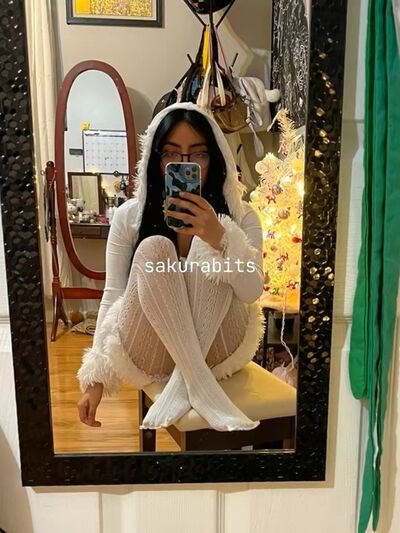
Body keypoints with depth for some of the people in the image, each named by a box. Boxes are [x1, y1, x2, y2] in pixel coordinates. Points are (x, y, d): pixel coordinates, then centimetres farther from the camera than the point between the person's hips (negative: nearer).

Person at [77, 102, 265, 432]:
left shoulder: (240, 216, -3)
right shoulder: (130, 215, -3)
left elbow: (252, 293, -14)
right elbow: (113, 295, -3)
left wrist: (218, 238, -32)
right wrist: (96, 378, -8)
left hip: (218, 349, 1)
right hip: (151, 353, 0)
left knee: (213, 246, -23)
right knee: (153, 248, -25)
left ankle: (184, 379, -28)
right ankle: (199, 383, -30)